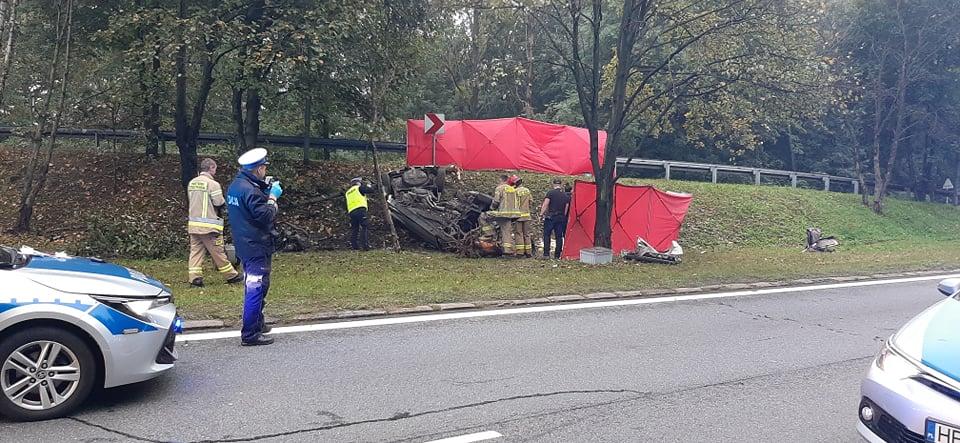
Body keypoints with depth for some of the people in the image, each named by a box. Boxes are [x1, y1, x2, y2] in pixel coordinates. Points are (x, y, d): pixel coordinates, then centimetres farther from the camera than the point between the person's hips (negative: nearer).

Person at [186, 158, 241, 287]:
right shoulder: (213, 184, -13)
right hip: (209, 225, -6)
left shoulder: (191, 183, 9)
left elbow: (190, 201, 16)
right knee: (218, 251, 2)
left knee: (195, 250, 8)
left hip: (193, 223, 6)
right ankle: (231, 275, 14)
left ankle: (194, 277, 2)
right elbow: (220, 204, -12)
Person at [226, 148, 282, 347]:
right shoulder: (250, 190, -21)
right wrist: (272, 197, -10)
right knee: (256, 288, -7)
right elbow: (265, 216, -22)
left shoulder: (235, 186, 10)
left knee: (253, 287, 22)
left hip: (244, 245, 10)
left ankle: (258, 324, 36)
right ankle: (250, 334, -5)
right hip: (257, 246, -10)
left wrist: (266, 192, 9)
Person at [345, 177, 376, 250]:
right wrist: (369, 186, 25)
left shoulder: (347, 192, 27)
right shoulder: (359, 187, 9)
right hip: (360, 209, -6)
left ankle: (354, 246, 4)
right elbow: (371, 190, 5)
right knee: (363, 227, -11)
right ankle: (365, 245, -21)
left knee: (354, 229, 9)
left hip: (351, 211, 6)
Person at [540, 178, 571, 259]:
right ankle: (557, 255, 8)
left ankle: (546, 253, -4)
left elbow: (545, 205, -11)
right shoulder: (566, 195, 9)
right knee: (559, 236, 7)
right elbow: (566, 208, 11)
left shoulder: (551, 193, -6)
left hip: (550, 217, -4)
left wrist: (541, 214, -5)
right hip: (561, 218, 4)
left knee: (547, 234, 3)